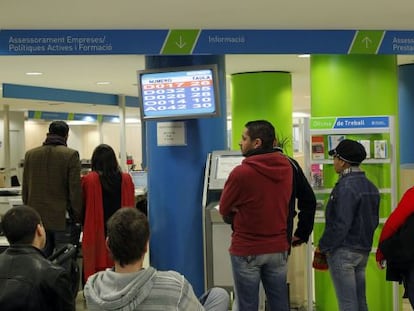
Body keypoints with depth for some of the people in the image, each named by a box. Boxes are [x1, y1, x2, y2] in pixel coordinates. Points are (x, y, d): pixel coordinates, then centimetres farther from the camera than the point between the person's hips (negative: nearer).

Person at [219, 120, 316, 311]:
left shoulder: (241, 173, -18)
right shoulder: (290, 167, -1)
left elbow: (224, 210, -5)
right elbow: (309, 201, 10)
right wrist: (302, 234, 17)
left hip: (246, 250, -5)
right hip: (279, 248, 5)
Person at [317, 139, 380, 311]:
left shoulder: (346, 187, -18)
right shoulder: (370, 186, 10)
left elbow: (340, 224, -20)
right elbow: (374, 220, 13)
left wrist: (323, 246, -10)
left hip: (343, 251, -9)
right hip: (363, 251, 9)